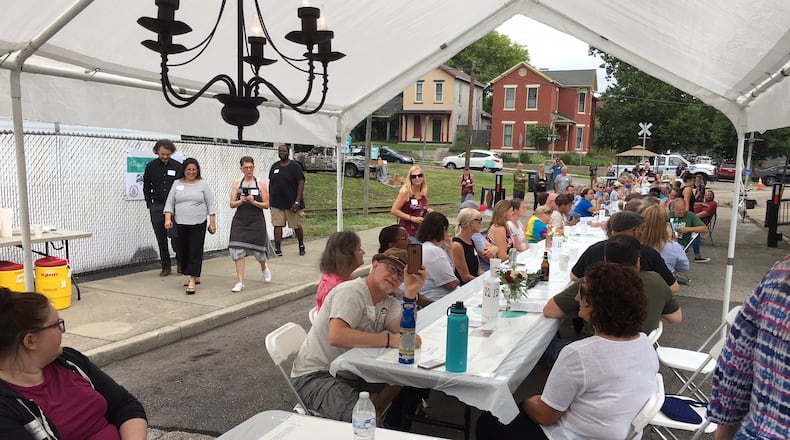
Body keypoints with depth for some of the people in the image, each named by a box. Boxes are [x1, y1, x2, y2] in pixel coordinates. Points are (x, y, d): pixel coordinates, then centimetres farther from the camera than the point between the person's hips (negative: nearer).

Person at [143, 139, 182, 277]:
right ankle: (166, 266, 14)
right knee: (161, 238, 5)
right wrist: (150, 204, 5)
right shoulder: (151, 166, 4)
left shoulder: (178, 167, -1)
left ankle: (180, 261, 12)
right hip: (156, 207, 2)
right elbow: (146, 187, 12)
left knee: (175, 236, -11)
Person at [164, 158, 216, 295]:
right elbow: (169, 203, 9)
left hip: (198, 224, -3)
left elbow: (210, 205, 2)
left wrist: (212, 223, -3)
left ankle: (192, 281, -9)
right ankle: (194, 277, 23)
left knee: (195, 252, -7)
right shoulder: (177, 184, 9)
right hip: (181, 224, 3)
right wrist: (168, 218, -4)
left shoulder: (203, 184, 2)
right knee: (185, 251, 9)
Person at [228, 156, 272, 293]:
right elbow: (232, 204, 2)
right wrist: (241, 201, -18)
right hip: (240, 221, 1)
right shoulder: (236, 183, 5)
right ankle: (240, 282, -2)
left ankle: (264, 268, 41)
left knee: (258, 250, 5)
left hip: (257, 221, -1)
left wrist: (253, 202, -16)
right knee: (238, 250, -9)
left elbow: (266, 205, -1)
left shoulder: (261, 184, 0)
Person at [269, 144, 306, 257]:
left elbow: (301, 184, -10)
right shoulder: (274, 166, 10)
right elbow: (270, 183, 18)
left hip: (292, 203, -4)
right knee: (277, 225, -2)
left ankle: (301, 246, 28)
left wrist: (297, 202, -17)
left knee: (297, 226, 7)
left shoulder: (295, 166, -6)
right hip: (276, 203, 4)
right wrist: (269, 199, 12)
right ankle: (277, 248, 2)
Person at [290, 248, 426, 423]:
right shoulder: (352, 292, -18)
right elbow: (336, 336, -34)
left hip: (350, 370, 9)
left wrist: (411, 293, -20)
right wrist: (390, 340, -32)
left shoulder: (389, 302, 7)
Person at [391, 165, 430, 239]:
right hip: (406, 231, -5)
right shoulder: (406, 191, -9)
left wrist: (429, 210, 2)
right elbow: (394, 210, -13)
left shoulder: (424, 193, 8)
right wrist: (412, 218, -16)